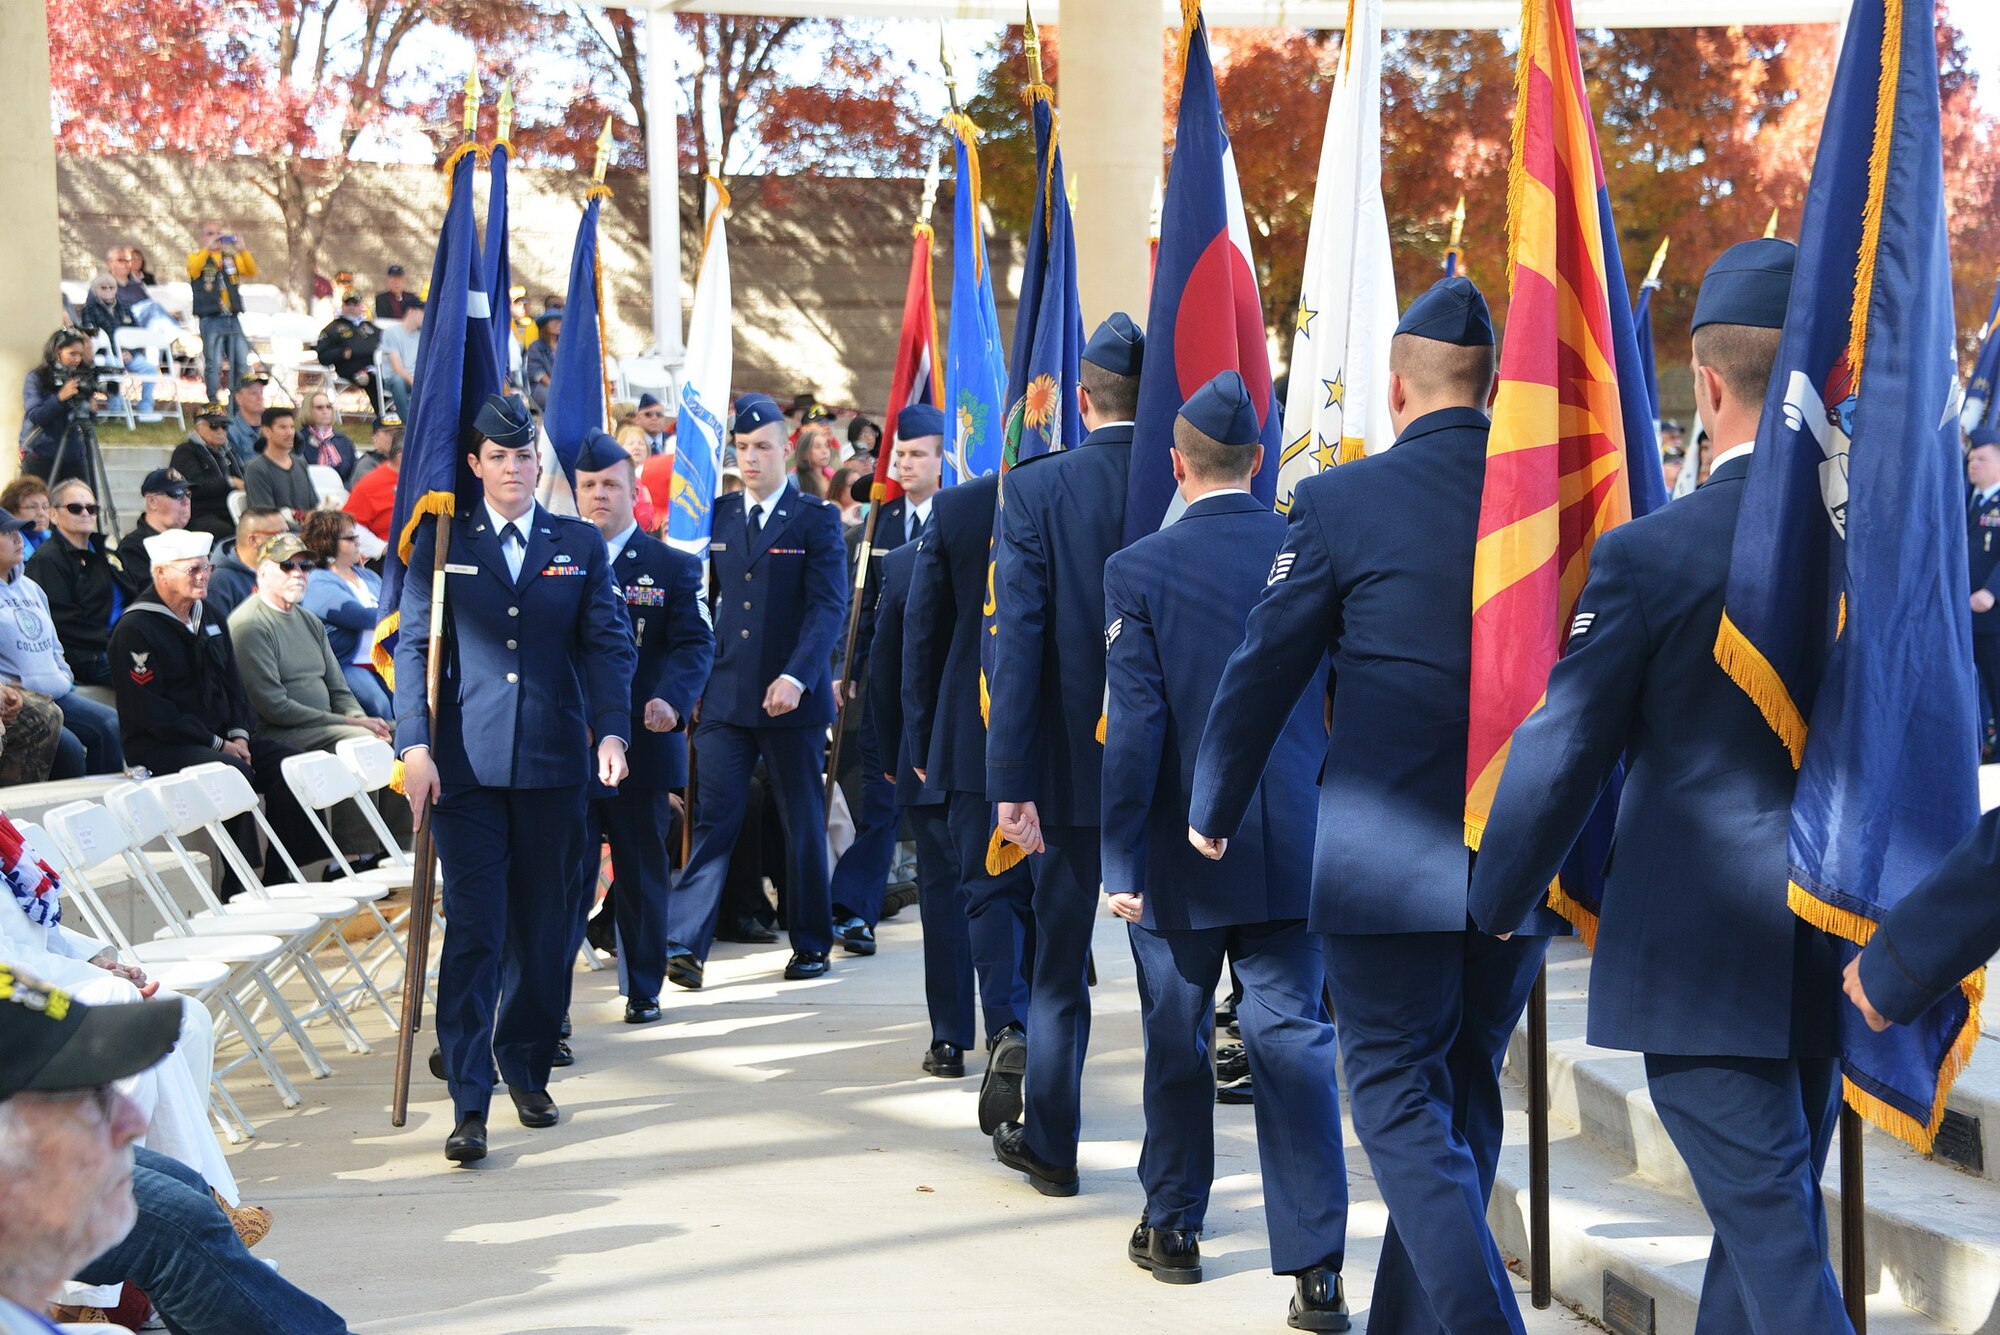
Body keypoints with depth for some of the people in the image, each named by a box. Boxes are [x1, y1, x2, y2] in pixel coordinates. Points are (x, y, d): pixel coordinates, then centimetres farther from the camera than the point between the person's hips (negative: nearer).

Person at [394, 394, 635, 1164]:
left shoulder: (580, 546, 9)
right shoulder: (440, 545, 6)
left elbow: (606, 646, 5)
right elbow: (413, 646, 2)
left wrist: (612, 730, -10)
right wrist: (414, 745, -9)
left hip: (553, 764, 2)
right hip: (466, 766, -2)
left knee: (544, 928, 9)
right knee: (473, 932, -6)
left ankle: (528, 1070, 26)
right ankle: (469, 1105, -5)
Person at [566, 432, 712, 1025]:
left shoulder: (673, 566, 5)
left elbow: (695, 644, -5)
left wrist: (671, 699, -24)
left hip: (642, 745, 0)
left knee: (642, 874, 10)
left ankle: (644, 990, 23)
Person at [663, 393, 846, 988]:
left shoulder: (816, 520, -1)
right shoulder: (716, 516, 11)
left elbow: (828, 608, -9)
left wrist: (797, 677, -22)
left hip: (792, 699, -2)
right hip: (724, 698, 3)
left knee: (803, 824, 7)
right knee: (714, 819, -4)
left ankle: (811, 944, 20)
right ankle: (684, 943, -9)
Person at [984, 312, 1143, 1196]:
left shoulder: (1037, 488, -9)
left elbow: (1018, 636, -13)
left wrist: (1010, 780, -13)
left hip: (1073, 762, -1)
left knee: (1059, 965, 13)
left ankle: (1050, 1143, 22)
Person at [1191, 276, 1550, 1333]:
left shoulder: (1340, 502, -8)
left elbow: (1263, 668, -2)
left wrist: (1212, 812, 12)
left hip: (1391, 860, -4)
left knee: (1398, 1096, 3)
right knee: (1464, 1090, 17)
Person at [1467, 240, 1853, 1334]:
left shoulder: (1648, 555, -15)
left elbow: (1560, 757, -10)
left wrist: (1493, 912, 5)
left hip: (1701, 959, -6)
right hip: (1839, 955, 6)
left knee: (1774, 1236, -2)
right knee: (1770, 1212, 19)